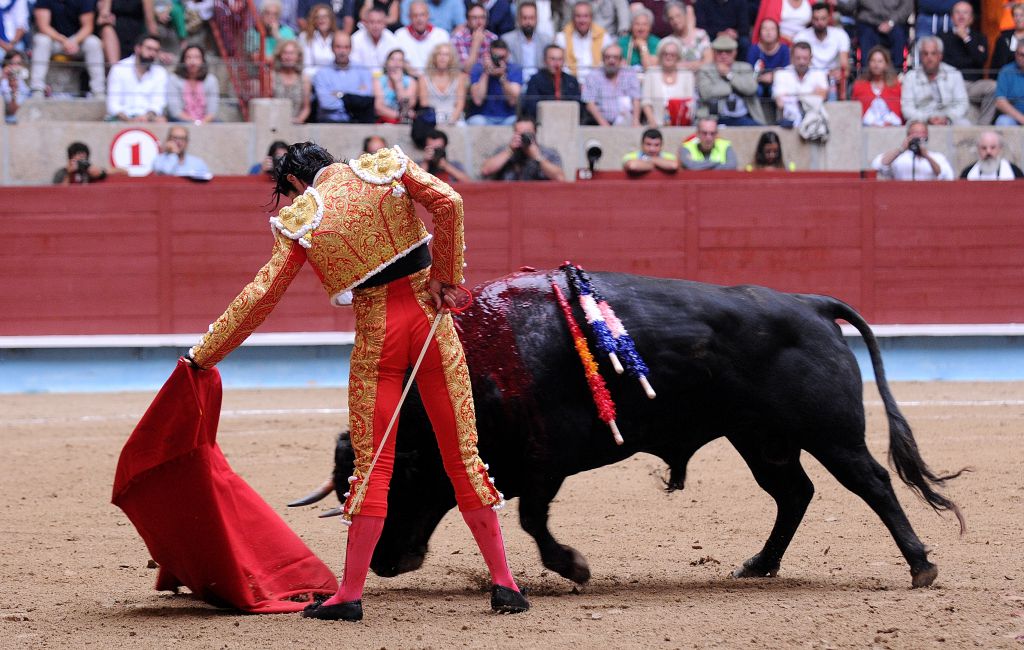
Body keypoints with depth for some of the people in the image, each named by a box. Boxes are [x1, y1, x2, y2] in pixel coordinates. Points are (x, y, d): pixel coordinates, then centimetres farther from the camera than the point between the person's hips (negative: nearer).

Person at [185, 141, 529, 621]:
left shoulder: (298, 221, 0)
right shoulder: (386, 168, 4)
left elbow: (260, 296, -2)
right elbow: (447, 203, -11)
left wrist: (203, 355, 5)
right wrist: (446, 277, -3)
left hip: (376, 337, -2)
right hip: (430, 317, 2)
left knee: (372, 464, 5)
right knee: (462, 455, 7)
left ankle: (350, 594, 4)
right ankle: (503, 582, 7)